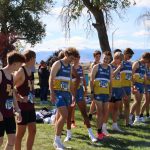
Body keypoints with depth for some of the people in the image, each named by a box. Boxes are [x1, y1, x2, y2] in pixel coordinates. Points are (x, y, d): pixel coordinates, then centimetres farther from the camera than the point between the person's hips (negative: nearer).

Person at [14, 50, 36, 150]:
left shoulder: (29, 71, 10)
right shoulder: (21, 71, -16)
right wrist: (19, 98, -19)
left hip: (30, 106, 9)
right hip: (22, 106, -8)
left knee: (33, 130, 12)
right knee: (21, 133, 0)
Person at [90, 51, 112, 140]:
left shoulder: (110, 69, 10)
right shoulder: (96, 67, -1)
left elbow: (110, 81, 15)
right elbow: (91, 80, -2)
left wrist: (110, 92, 10)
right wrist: (92, 92, -7)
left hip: (106, 93, 4)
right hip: (97, 92, -4)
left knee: (106, 111, 7)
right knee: (99, 112, -3)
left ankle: (104, 127, 25)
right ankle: (99, 131, 4)